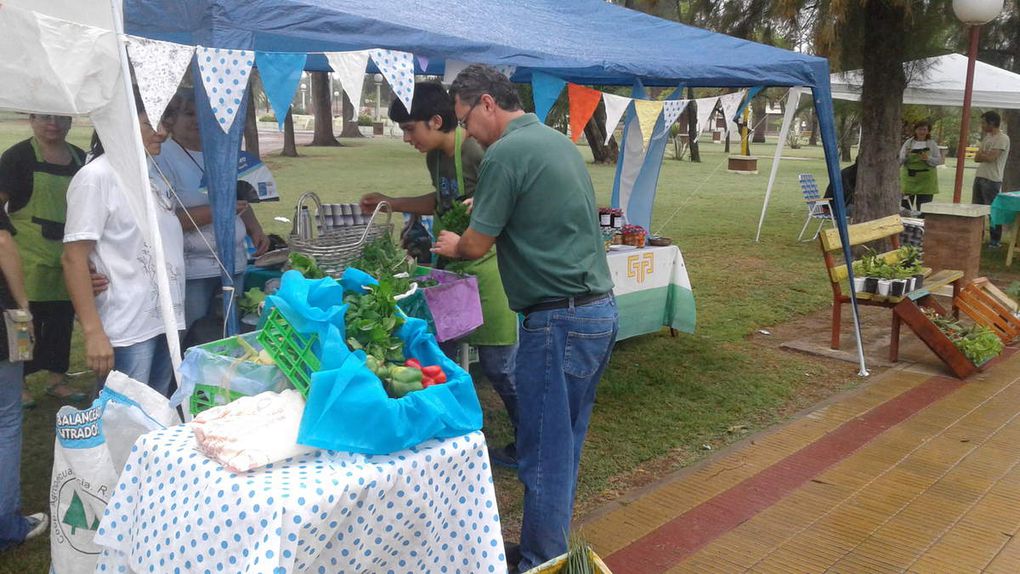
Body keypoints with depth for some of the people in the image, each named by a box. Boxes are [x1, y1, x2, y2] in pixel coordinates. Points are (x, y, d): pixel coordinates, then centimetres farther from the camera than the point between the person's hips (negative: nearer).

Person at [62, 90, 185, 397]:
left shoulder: (153, 173, 11)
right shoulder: (96, 176, -11)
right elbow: (74, 258, -14)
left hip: (167, 322, 7)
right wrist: (93, 332, -19)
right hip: (127, 333, -7)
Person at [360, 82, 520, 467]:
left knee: (499, 366, 1)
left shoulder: (477, 152, -20)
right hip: (452, 269, 9)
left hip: (486, 270, -9)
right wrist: (390, 202, 18)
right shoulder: (435, 156, 7)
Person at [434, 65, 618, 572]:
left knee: (544, 453, 3)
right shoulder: (558, 140, 14)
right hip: (599, 309, 9)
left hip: (560, 320, -9)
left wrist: (452, 246, 12)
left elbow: (476, 246, -9)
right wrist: (489, 207, 24)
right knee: (565, 444, 18)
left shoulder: (505, 153, -13)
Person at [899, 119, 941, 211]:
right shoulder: (908, 142, 6)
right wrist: (906, 156, -18)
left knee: (924, 207, -2)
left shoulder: (932, 144, 6)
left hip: (926, 179, 0)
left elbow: (939, 160, 2)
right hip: (909, 178, 0)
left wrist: (928, 159, -18)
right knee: (906, 205, -3)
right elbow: (900, 159, 4)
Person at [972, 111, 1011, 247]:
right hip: (979, 177, 9)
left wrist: (981, 154, -1)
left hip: (992, 180, -9)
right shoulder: (987, 137, 17)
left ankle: (995, 240, 0)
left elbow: (990, 157, -19)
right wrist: (985, 155, -9)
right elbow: (977, 158, 10)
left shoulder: (1002, 138, -10)